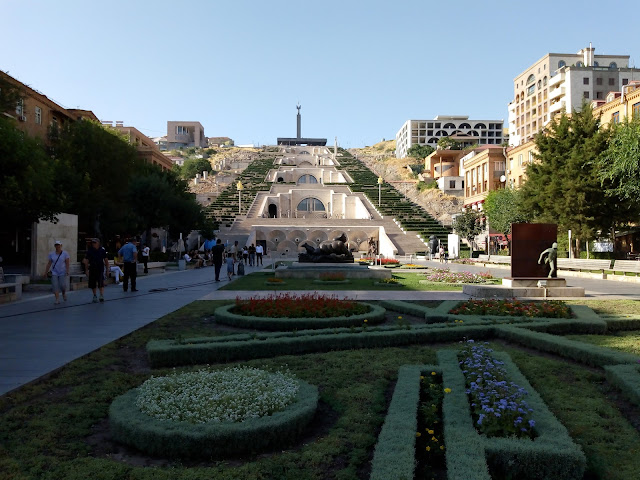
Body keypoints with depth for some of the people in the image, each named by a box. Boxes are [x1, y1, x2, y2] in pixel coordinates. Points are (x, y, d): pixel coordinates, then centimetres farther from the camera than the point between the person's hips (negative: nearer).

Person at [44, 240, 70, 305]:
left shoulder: (65, 254, -2)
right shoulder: (51, 254, 6)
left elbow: (67, 263, -7)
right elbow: (48, 264, 7)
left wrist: (67, 271, -18)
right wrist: (45, 272, 3)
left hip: (62, 273, -2)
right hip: (54, 273, 2)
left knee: (62, 285, -9)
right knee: (55, 286, -8)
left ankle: (64, 293, 25)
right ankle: (57, 300, -7)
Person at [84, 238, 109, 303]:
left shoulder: (102, 250, -1)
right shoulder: (89, 251, 0)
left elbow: (106, 260, 7)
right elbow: (86, 261, 4)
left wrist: (107, 268, 7)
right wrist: (86, 270, 0)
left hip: (100, 269, -2)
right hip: (92, 269, 2)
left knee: (101, 283, -14)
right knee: (93, 285, 10)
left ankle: (102, 296, -15)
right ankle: (95, 296, 27)